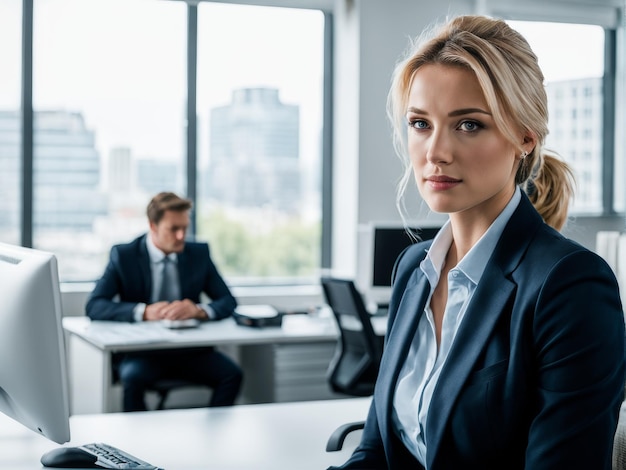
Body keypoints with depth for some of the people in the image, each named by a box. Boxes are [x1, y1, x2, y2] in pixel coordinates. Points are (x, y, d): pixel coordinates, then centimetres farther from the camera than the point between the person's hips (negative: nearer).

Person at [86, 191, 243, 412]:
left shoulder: (199, 253, 7)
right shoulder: (124, 256, -2)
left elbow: (228, 301, 5)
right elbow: (94, 306, -10)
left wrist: (199, 310, -19)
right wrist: (143, 312, -26)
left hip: (190, 351, 3)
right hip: (142, 351, -3)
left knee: (232, 375, -23)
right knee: (133, 376, -35)